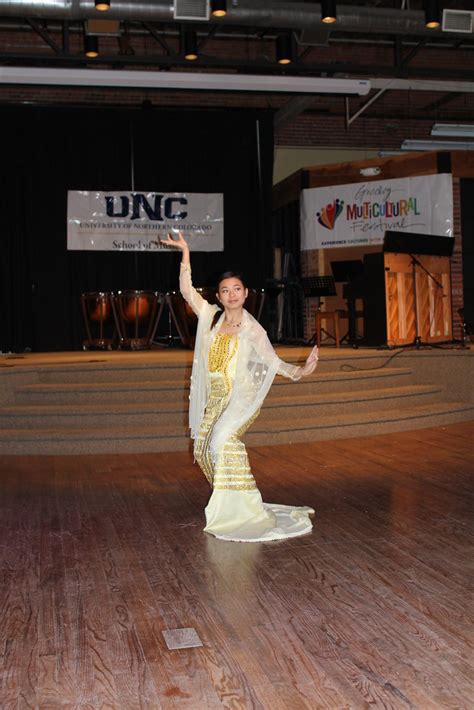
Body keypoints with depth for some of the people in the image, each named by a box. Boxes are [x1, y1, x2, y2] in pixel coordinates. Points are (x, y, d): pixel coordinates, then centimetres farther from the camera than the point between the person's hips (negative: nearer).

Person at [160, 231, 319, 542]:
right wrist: (185, 253, -3)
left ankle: (240, 508, -21)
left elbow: (273, 362, -4)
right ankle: (227, 504, 16)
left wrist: (302, 370, -20)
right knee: (203, 446, -3)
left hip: (242, 398, -5)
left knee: (223, 438, -27)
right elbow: (187, 290, 2)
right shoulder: (211, 316, 6)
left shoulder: (252, 329, -3)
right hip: (215, 400, 5)